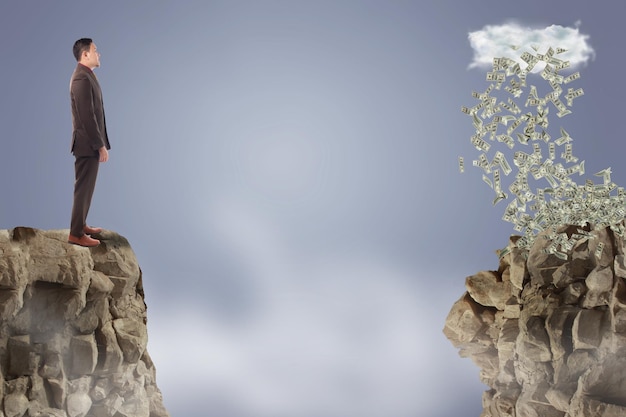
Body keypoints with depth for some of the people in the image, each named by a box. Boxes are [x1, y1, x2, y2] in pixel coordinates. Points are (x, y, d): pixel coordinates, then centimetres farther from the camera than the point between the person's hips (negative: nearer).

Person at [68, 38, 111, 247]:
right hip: (88, 143, -10)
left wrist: (100, 143, 18)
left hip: (90, 142, 10)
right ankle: (76, 234, 2)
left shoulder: (86, 75, 13)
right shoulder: (82, 78, -20)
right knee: (84, 188, -4)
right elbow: (87, 117, -23)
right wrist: (101, 145, -20)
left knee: (86, 187, 17)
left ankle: (81, 225, 27)